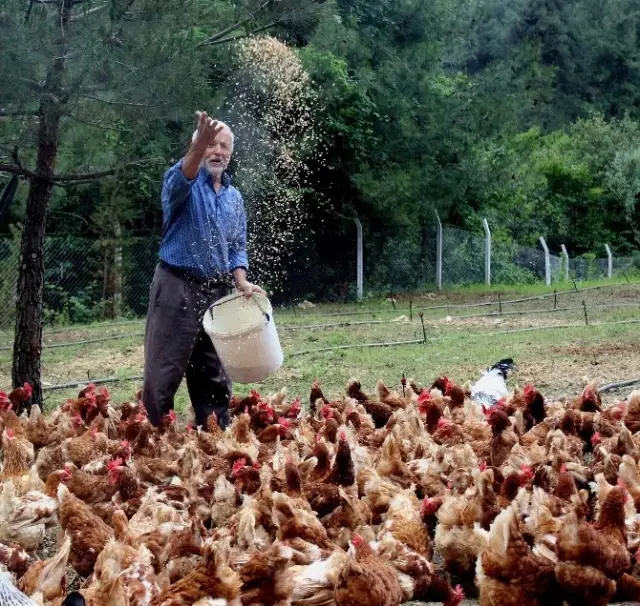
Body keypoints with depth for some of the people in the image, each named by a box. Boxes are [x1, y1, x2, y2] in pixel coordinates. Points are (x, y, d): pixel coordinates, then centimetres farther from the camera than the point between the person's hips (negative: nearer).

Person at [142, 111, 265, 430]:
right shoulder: (183, 183, -4)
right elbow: (182, 178, -30)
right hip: (178, 289, -6)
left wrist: (241, 282, -5)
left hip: (218, 293, 6)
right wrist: (199, 146, -50)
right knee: (164, 374, -7)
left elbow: (237, 247, 15)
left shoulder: (234, 197, 14)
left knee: (214, 377, 11)